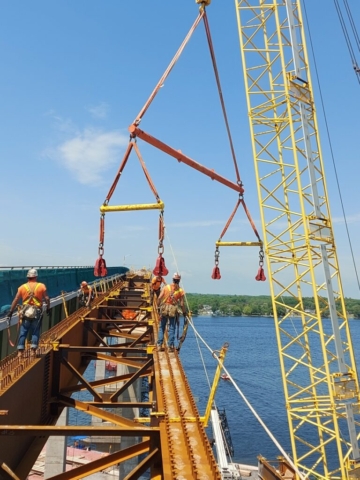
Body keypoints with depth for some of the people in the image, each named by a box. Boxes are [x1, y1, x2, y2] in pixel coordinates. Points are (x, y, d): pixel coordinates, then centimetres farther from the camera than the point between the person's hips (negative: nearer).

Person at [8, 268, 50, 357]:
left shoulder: (22, 287, 3)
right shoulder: (41, 286, -2)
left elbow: (15, 300, 4)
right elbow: (47, 298, -2)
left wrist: (11, 311, 10)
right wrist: (48, 308, 11)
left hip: (26, 312, 1)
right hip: (37, 313, -1)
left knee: (23, 333, 8)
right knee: (35, 332, 7)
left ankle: (20, 351, 8)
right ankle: (33, 351, 4)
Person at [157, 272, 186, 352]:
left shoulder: (166, 287, -1)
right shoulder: (181, 291, -3)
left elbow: (159, 298, -7)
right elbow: (181, 304, -3)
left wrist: (158, 305, 6)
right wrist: (184, 312, 11)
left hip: (164, 308, 1)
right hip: (173, 310, -1)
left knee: (162, 327, 12)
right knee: (172, 328, 7)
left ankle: (159, 345, 12)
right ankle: (170, 346, 9)